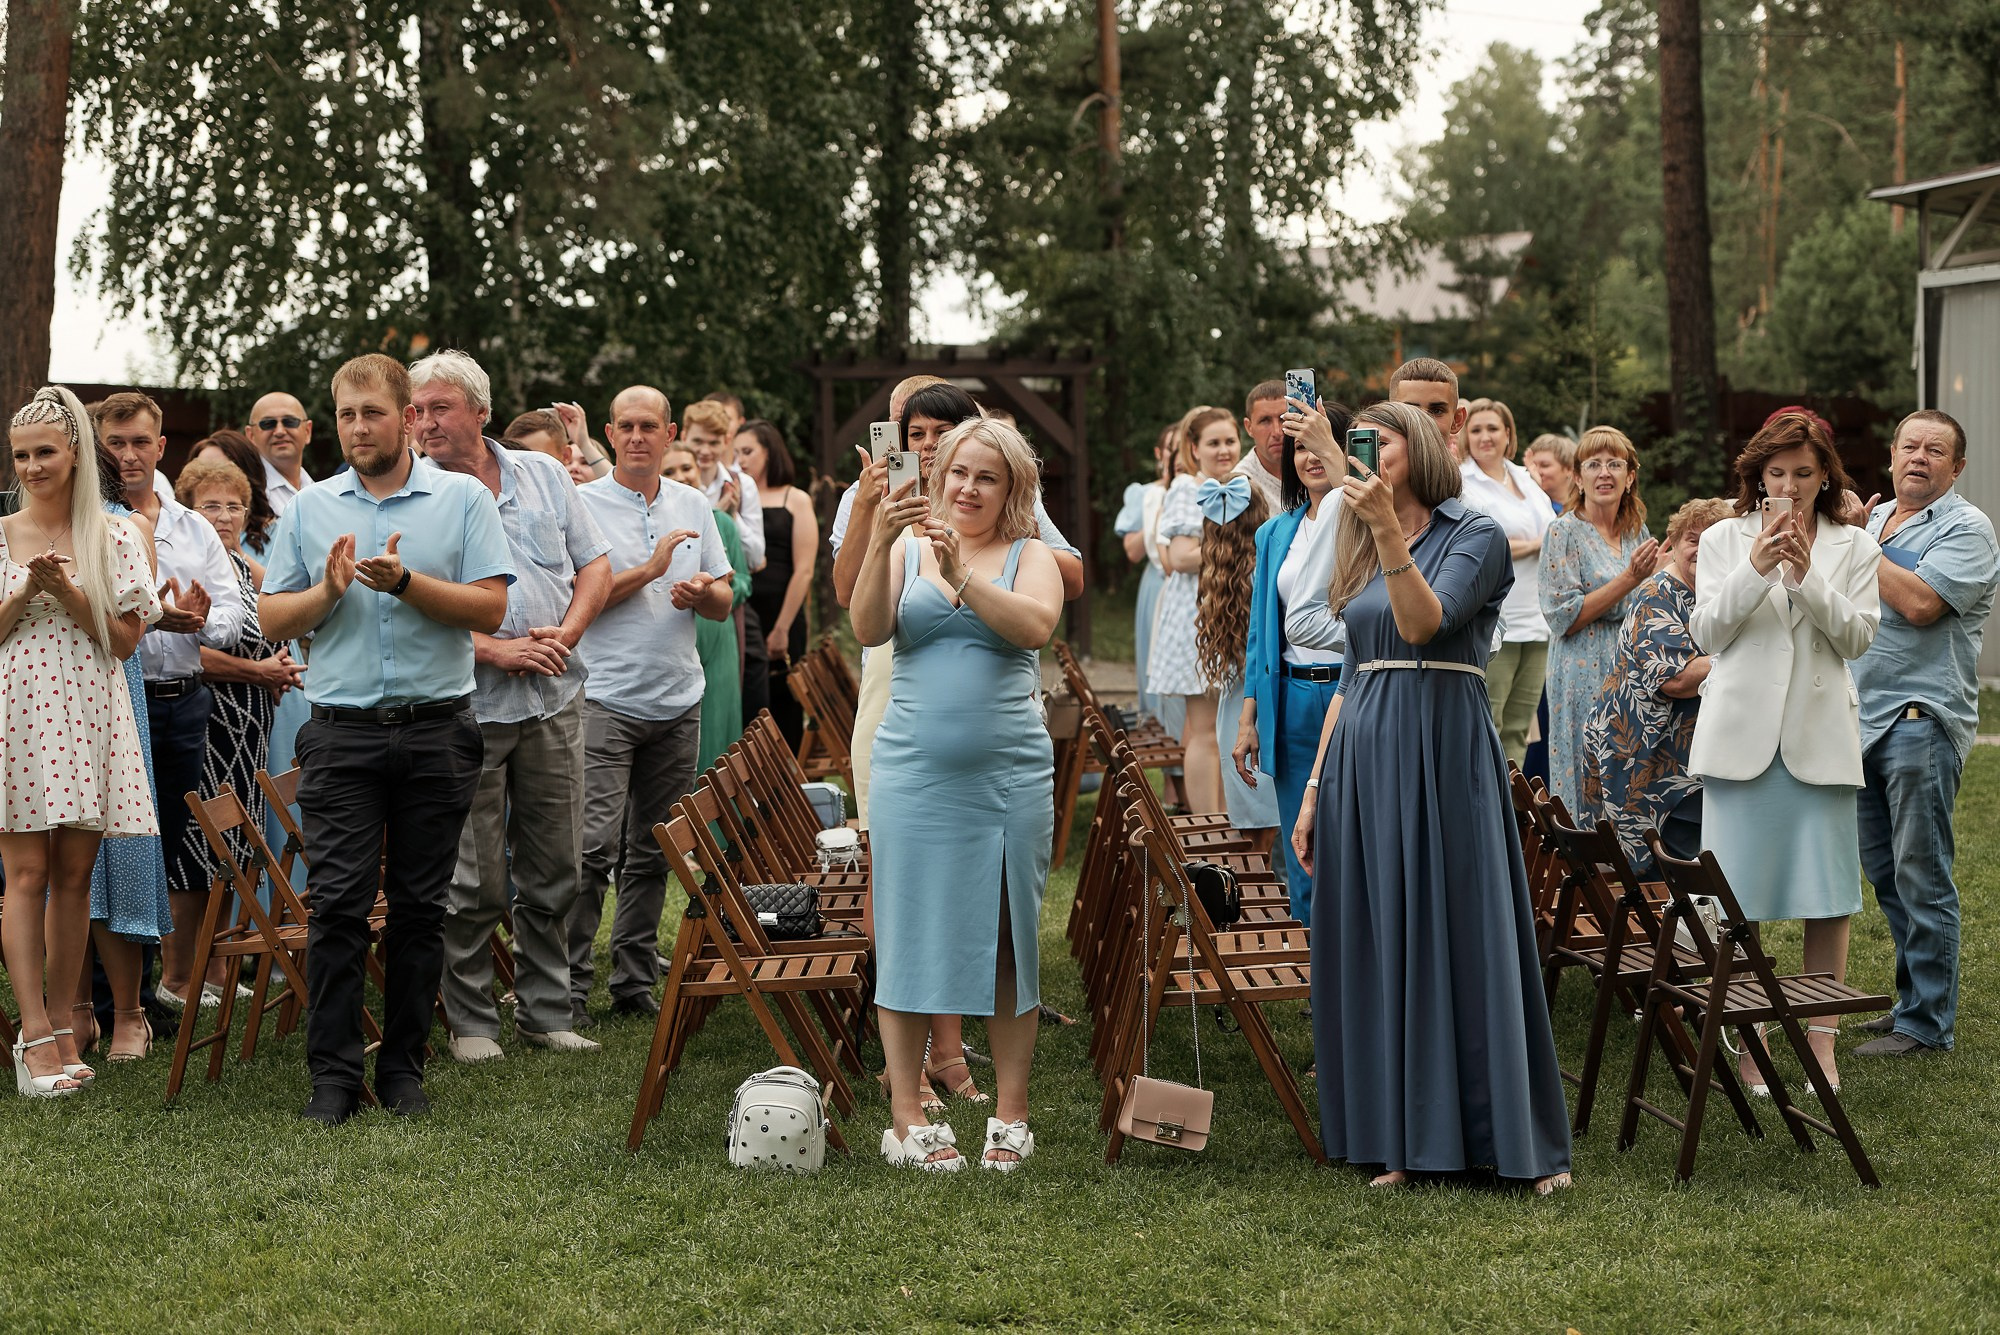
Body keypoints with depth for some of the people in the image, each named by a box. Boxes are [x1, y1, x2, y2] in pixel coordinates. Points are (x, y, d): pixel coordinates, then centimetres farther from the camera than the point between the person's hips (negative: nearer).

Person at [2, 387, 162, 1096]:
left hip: (88, 715, 1)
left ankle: (62, 1028, 11)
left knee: (74, 875, 4)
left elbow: (125, 639, 1)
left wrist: (68, 592, -11)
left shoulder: (114, 537, 4)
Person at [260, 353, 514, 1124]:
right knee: (339, 902, -6)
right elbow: (272, 620, 10)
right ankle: (333, 1074, -2)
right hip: (342, 732, 1)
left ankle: (403, 1067, 13)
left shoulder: (463, 499, 4)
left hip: (436, 729, -1)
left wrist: (405, 581, -14)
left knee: (420, 907, 4)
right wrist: (329, 589, -8)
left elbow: (490, 609, -4)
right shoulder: (310, 508, 11)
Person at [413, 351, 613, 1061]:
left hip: (553, 703, 4)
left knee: (552, 872, 9)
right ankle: (470, 1021, 11)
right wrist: (495, 650, -16)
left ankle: (545, 1010, 20)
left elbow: (595, 564, 12)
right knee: (472, 881, 0)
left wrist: (566, 634, -5)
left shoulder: (544, 475, 9)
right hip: (468, 708, -4)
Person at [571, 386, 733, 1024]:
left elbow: (724, 601, 15)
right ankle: (569, 987, -9)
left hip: (678, 702, 5)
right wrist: (652, 567, -12)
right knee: (594, 846, -13)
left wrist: (702, 594, -7)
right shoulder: (583, 504, -2)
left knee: (652, 852, 9)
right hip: (606, 700, -5)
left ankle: (636, 983, 16)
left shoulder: (694, 505, 13)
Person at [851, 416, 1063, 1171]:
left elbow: (1035, 626, -12)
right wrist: (878, 542, -19)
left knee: (1007, 936, 4)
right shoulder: (905, 552, 9)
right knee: (910, 934, 0)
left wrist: (959, 574, -21)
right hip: (914, 770, 0)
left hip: (1009, 776, 0)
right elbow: (868, 629, -6)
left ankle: (1010, 1117, 10)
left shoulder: (1030, 557, 7)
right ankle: (904, 1117, 5)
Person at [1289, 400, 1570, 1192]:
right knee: (1376, 949, 5)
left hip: (1441, 750, -7)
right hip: (1362, 757, 7)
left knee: (1462, 936, -6)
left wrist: (1388, 529, -29)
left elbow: (1423, 623, -19)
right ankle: (1404, 1141, 12)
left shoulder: (1474, 535, -2)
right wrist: (1315, 789, 14)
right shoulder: (1362, 555, 17)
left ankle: (1527, 1143, 1)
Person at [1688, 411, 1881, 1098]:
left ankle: (1820, 1040, 10)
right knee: (1736, 898, 0)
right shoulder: (1724, 539, 6)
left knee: (1828, 896, 1)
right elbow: (1707, 633, -2)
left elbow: (1858, 636, -3)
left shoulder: (1854, 547, 8)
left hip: (1819, 736, 1)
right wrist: (1756, 568, -15)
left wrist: (1807, 577, -16)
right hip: (1741, 732, -1)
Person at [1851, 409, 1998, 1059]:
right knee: (1884, 872, 13)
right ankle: (1914, 998, 24)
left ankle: (1926, 1023, 0)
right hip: (1863, 719, 8)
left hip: (1922, 719, -8)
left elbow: (1920, 602, -20)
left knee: (1920, 876, -5)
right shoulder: (1873, 519, 17)